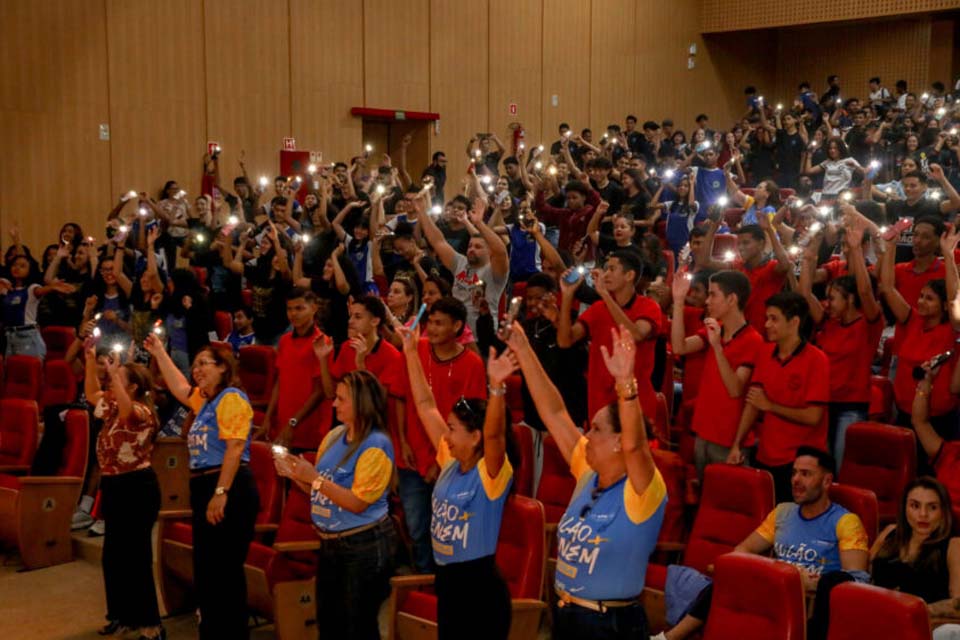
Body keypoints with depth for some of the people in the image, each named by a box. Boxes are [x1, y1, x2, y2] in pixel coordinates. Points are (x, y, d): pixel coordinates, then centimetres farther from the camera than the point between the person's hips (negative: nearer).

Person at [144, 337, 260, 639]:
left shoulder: (231, 398, -10)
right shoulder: (204, 400, 18)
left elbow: (235, 447, -19)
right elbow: (179, 388, 36)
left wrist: (221, 493, -25)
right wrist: (159, 353, 34)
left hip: (229, 490, -10)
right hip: (204, 489, 10)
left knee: (225, 572, -6)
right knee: (206, 572, 14)